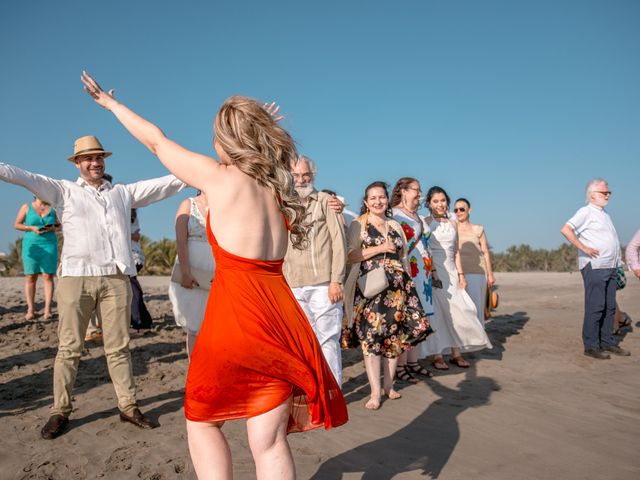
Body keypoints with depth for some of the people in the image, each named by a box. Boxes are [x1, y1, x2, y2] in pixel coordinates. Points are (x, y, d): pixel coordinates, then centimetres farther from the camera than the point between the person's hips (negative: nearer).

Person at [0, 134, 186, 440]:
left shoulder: (123, 192, 17)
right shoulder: (64, 191, 11)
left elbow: (163, 184, 15)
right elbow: (27, 178, -3)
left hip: (116, 278, 2)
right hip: (76, 277, -2)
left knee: (118, 347, 7)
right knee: (69, 348, 3)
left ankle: (128, 407, 14)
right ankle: (60, 412, 13)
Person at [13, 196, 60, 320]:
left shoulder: (53, 208, 8)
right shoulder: (26, 207, 5)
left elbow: (60, 226, 13)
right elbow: (17, 224, 5)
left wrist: (53, 228, -9)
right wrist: (31, 228, -11)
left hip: (49, 246, 0)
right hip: (31, 245, 0)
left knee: (48, 277, -6)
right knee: (30, 277, -1)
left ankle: (47, 310, -8)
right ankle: (30, 310, 2)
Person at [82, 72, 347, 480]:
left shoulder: (220, 177, -4)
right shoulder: (276, 186, 11)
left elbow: (157, 141, 9)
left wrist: (111, 103, 27)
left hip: (235, 313, -5)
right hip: (279, 316, 6)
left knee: (201, 421, 19)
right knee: (270, 441, 10)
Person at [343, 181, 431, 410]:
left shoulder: (395, 226, 18)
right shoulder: (358, 225, 3)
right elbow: (349, 256, -7)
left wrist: (407, 283, 16)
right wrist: (379, 248, -12)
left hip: (397, 286, 5)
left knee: (396, 335, 5)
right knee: (371, 336, -9)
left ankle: (388, 385, 19)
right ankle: (375, 392, -3)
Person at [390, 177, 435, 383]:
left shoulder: (420, 218, 21)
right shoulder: (393, 215, -8)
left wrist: (432, 270, 23)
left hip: (422, 275, 9)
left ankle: (413, 362, 20)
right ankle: (400, 366, 2)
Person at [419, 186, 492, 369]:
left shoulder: (453, 223, 12)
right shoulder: (425, 223, -3)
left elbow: (456, 251, 14)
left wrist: (461, 274, 9)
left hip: (451, 273, 5)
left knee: (456, 312, 4)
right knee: (436, 313, -3)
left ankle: (456, 353, 14)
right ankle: (437, 356, 4)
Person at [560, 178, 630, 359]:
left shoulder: (604, 214, 20)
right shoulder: (586, 212, -6)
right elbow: (565, 229, -19)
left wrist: (618, 262, 15)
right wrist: (584, 248, -19)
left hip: (610, 268, 8)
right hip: (595, 267, -8)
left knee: (609, 307, 10)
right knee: (595, 307, -6)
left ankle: (607, 342, 18)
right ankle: (591, 346, 0)